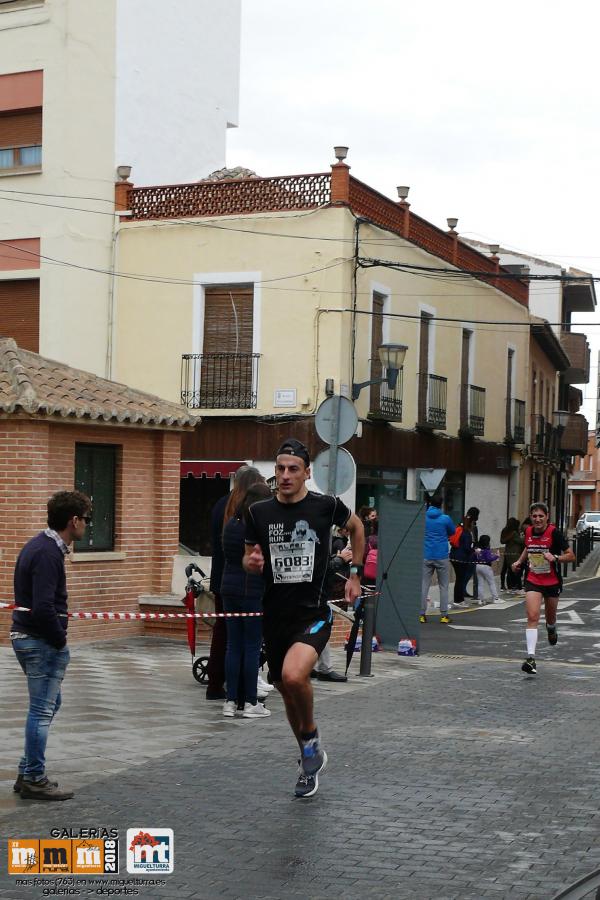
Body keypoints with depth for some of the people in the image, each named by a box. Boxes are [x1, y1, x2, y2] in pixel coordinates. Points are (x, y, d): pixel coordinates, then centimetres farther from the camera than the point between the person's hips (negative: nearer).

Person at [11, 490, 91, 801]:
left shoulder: (41, 545, 10)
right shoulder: (48, 553, -21)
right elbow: (43, 608, -27)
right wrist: (60, 640, -14)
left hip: (26, 635, 10)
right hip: (40, 642, -10)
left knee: (48, 704, 19)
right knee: (42, 710, 0)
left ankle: (28, 773, 25)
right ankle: (34, 780, 9)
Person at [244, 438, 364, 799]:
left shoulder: (326, 505, -7)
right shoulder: (259, 512, -1)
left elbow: (357, 527, 14)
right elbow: (248, 557, 12)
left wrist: (356, 574, 12)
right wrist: (252, 562, -11)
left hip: (313, 613, -4)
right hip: (275, 616, 4)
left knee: (294, 676, -29)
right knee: (287, 690, 15)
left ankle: (311, 736, 0)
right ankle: (311, 760, 38)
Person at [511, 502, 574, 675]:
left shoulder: (554, 533, -15)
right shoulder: (528, 531, -1)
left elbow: (571, 556, -12)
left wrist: (555, 558, -28)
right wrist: (519, 561, 9)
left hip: (552, 582, -2)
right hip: (532, 581, 2)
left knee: (550, 617, 18)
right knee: (532, 617, -15)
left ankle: (551, 629, 57)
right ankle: (531, 658, -21)